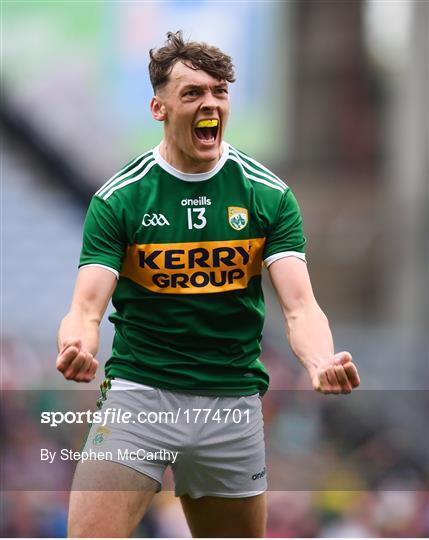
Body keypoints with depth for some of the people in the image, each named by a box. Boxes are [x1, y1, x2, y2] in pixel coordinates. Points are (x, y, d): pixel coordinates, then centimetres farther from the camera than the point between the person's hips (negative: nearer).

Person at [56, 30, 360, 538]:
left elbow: (300, 307, -7)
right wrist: (75, 348, -35)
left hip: (232, 400, 2)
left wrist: (322, 363, -30)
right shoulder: (118, 197, -4)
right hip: (138, 391, -2)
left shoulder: (270, 196, 1)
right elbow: (86, 308, -10)